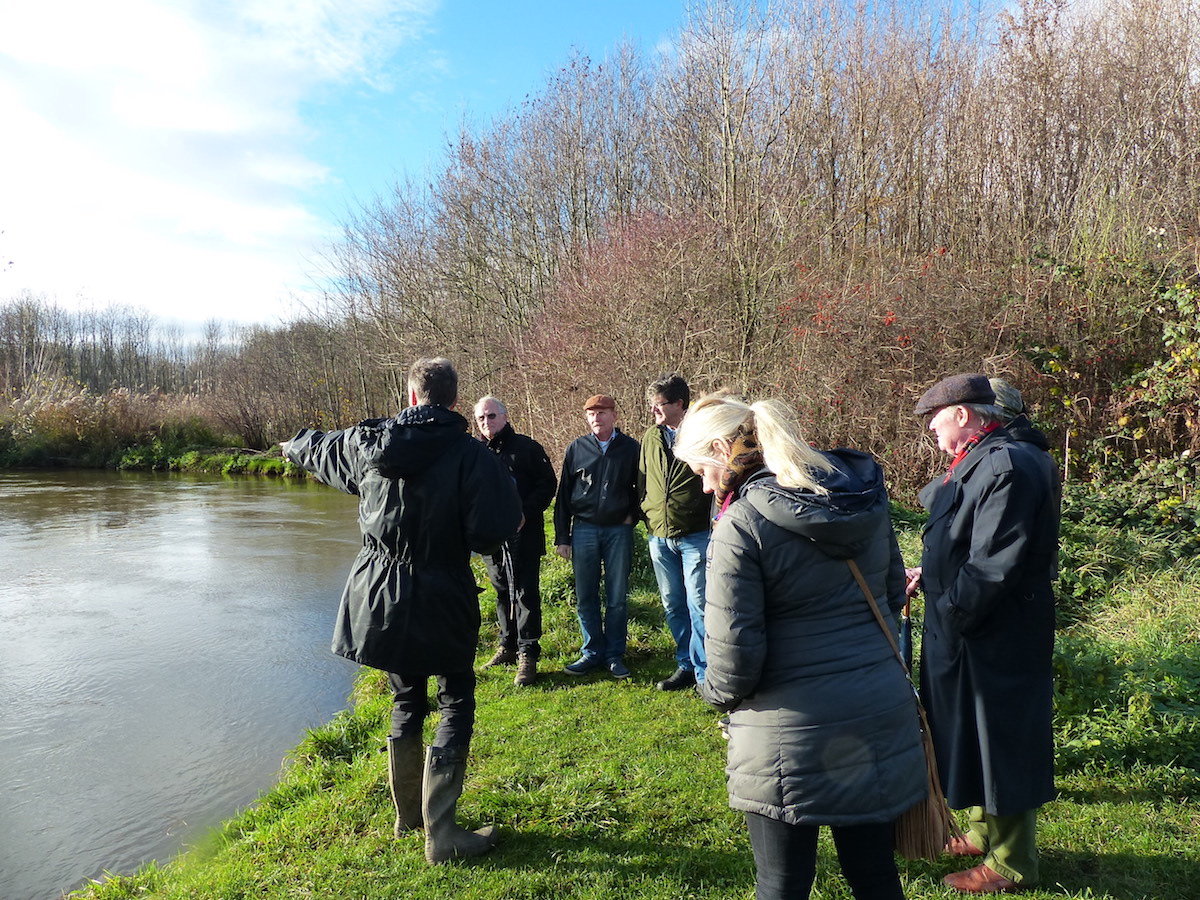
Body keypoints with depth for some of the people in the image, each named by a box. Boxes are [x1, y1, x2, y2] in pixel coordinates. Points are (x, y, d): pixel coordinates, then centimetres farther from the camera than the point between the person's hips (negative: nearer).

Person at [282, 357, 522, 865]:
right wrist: (458, 535, 2)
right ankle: (440, 834, 8)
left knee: (406, 700, 21)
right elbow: (491, 533, -21)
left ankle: (407, 814, 36)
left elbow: (322, 449, 21)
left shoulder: (367, 443, 0)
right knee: (456, 706, 8)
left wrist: (294, 446, 43)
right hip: (441, 600, -5)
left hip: (379, 593, 5)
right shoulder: (472, 455, -16)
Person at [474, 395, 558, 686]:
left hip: (523, 534, -5)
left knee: (525, 593, -5)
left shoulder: (527, 448, -1)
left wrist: (526, 512, -15)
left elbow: (548, 484, -3)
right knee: (502, 593, 14)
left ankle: (528, 654, 0)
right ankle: (509, 646, 27)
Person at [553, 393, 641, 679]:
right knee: (585, 598, 6)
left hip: (618, 530, -1)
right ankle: (592, 653, 18)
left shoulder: (631, 448, 1)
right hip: (584, 530, 1)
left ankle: (615, 655, 15)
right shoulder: (576, 449, 4)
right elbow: (564, 495, 6)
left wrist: (632, 515, 0)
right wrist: (562, 537, 4)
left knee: (617, 598, 4)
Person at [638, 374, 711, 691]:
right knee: (673, 606, 14)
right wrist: (648, 517, 11)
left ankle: (704, 674, 9)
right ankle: (686, 665, 28)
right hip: (659, 537, 6)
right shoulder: (650, 437, 9)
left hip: (696, 536, -6)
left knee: (699, 605, -2)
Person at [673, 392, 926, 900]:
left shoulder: (741, 524, -18)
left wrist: (718, 692, 2)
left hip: (791, 736, -6)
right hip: (881, 719, 7)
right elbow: (893, 593, 15)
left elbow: (735, 654, -18)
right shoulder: (866, 498, 4)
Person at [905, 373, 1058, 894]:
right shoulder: (979, 463, 10)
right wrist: (932, 575, 12)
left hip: (995, 641, -10)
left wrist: (947, 614, -21)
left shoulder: (1004, 469, -23)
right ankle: (984, 833, 42)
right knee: (971, 734, 22)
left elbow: (993, 565, -28)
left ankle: (1010, 864, 24)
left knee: (999, 744, 5)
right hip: (971, 633, 10)